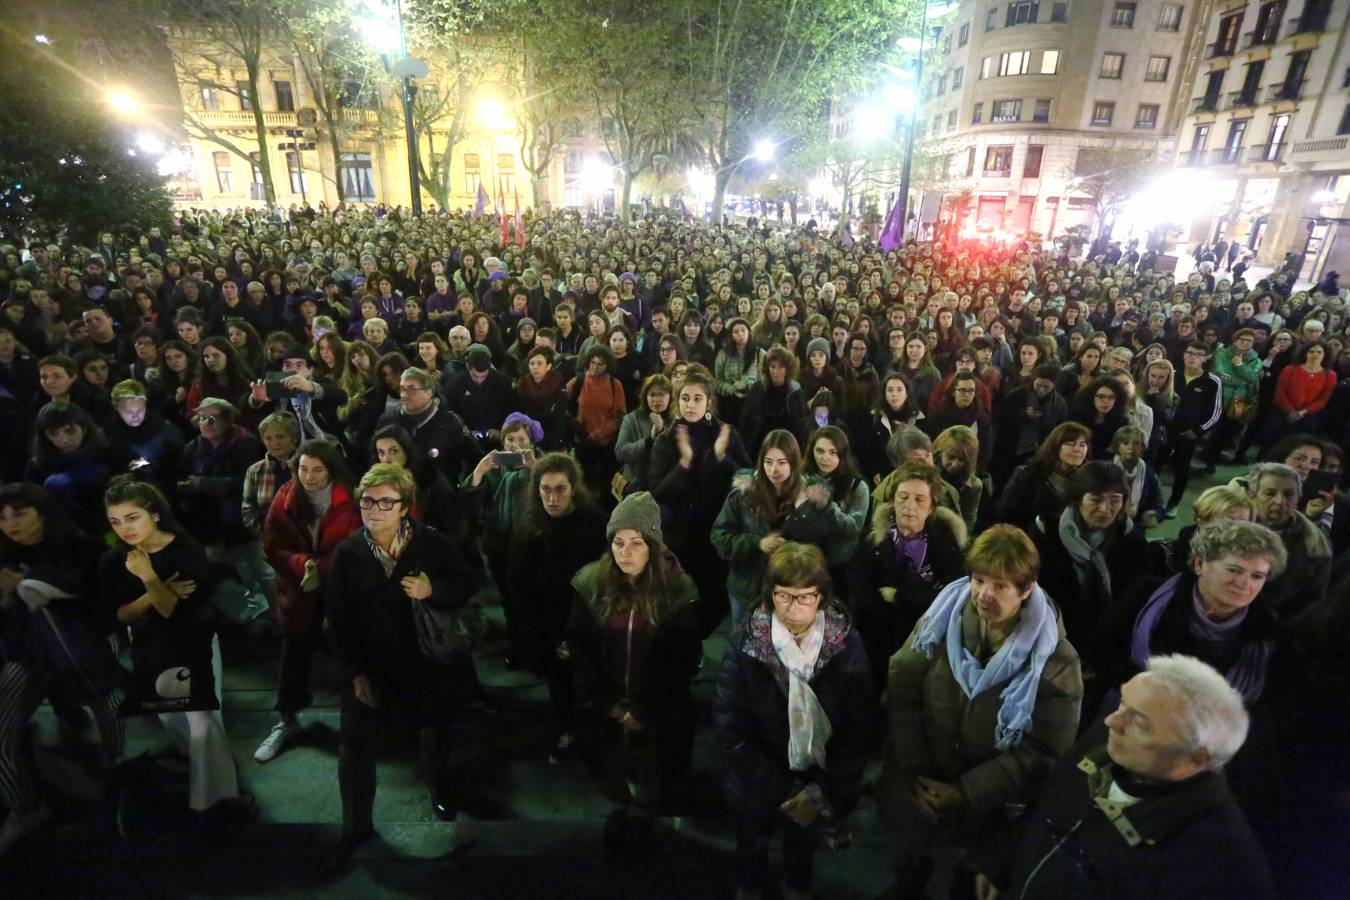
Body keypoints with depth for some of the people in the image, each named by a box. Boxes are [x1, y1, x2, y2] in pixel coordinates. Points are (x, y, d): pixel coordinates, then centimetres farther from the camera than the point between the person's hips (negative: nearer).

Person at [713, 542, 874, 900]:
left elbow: (858, 726, -14)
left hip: (817, 779, 1)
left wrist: (824, 789, -17)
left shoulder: (846, 643, -19)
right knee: (752, 844, 25)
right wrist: (780, 789, -19)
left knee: (804, 841, 28)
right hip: (758, 783, -1)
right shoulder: (745, 643, -24)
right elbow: (730, 728, -20)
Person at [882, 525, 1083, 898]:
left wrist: (964, 794, -20)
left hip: (987, 810, -2)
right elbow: (901, 686, -11)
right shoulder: (943, 618, -14)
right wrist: (916, 773, -15)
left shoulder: (1054, 659, -20)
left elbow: (1043, 753, -18)